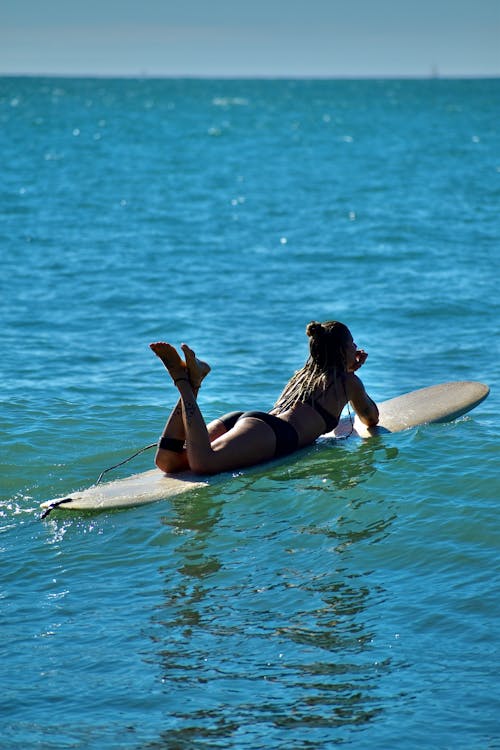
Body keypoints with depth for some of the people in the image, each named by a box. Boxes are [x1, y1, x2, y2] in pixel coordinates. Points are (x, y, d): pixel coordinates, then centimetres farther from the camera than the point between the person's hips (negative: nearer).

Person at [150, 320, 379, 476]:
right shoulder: (348, 381, 19)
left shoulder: (304, 374, 38)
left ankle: (189, 382, -22)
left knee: (167, 461, -12)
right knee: (203, 462, -33)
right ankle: (186, 383, -33)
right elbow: (372, 419, 35)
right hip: (270, 431, -7)